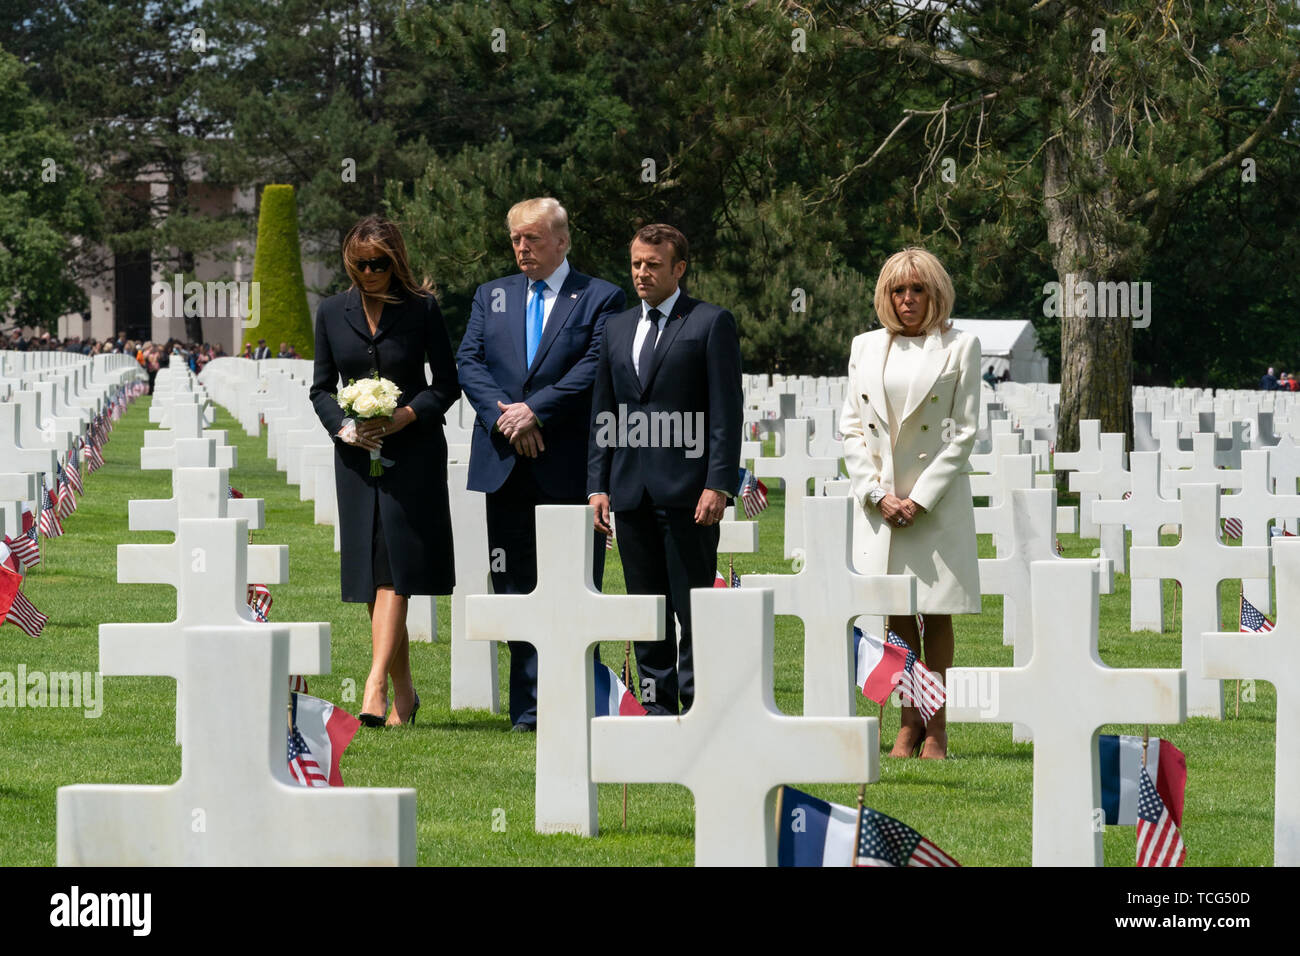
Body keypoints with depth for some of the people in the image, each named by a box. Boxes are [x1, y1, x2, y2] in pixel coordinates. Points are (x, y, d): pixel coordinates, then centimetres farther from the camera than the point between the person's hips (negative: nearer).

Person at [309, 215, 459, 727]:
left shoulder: (421, 309, -2)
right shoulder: (332, 312, 7)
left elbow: (447, 383, 1)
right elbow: (321, 387, 12)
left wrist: (404, 416, -14)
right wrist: (343, 426, -7)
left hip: (411, 451, -4)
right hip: (357, 455, 4)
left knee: (393, 571, -12)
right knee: (373, 575, 4)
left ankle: (376, 687, -20)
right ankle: (403, 694, 13)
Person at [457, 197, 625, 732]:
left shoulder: (600, 299, 3)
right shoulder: (491, 297, 16)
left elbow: (594, 367, -9)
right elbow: (469, 363, 5)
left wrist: (535, 411, -15)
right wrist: (503, 414, -11)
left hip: (569, 467, -4)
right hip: (505, 464, 4)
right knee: (514, 590, 4)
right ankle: (528, 708, 7)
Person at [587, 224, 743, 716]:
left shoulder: (711, 323, 0)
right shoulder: (617, 329, 17)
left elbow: (726, 412, -5)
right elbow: (602, 414, 18)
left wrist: (717, 485, -13)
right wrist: (598, 485, 9)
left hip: (686, 489, -6)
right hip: (631, 489, 6)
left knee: (694, 608, -5)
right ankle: (657, 707, 12)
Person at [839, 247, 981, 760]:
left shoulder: (960, 347, 1)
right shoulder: (866, 348, 10)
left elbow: (964, 432, -3)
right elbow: (851, 428, 8)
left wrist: (919, 499, -10)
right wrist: (878, 494, -5)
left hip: (938, 498, -3)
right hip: (881, 499, 3)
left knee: (936, 614, 1)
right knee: (897, 616, 4)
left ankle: (936, 726, 7)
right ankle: (909, 722, 12)